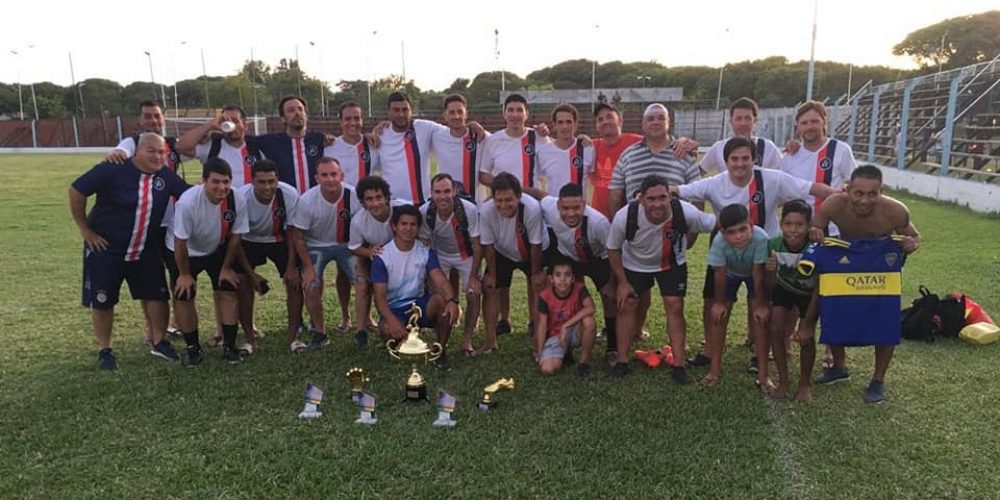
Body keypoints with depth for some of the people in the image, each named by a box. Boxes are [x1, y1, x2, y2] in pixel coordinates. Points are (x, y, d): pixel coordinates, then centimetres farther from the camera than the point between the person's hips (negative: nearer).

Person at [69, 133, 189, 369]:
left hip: (147, 250, 4)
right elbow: (76, 191, -14)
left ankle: (159, 342, 22)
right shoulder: (113, 169, -18)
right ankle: (104, 350, 21)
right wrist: (85, 229, -10)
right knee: (102, 301, 4)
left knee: (156, 295, 5)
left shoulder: (166, 175, -4)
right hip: (105, 247, -4)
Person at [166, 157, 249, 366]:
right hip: (184, 252, -2)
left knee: (228, 292, -3)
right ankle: (193, 347, 17)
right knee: (184, 298, -1)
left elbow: (235, 237, -11)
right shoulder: (188, 202, -35)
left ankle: (229, 346, 10)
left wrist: (226, 268, -3)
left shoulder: (238, 201, -26)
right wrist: (184, 274, -13)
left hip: (217, 250, 3)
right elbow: (180, 242, -23)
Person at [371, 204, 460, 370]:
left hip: (420, 304, 3)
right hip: (394, 309, -2)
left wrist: (452, 300, -38)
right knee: (387, 330, -37)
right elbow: (379, 297, -15)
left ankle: (440, 352, -10)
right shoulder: (382, 257, -9)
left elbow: (440, 281, -15)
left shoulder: (426, 252, -2)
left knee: (443, 300, -30)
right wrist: (391, 319, -35)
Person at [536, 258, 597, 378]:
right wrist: (539, 355, -9)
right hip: (555, 335, 1)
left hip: (576, 333, 0)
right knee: (547, 369, -25)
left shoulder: (579, 289, -18)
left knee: (589, 321, -35)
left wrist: (565, 326, -37)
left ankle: (583, 363, -13)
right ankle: (566, 354, 13)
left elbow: (590, 308, -36)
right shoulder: (545, 296, -15)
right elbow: (542, 326, -9)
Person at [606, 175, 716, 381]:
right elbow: (613, 249, -15)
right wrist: (622, 282, -10)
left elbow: (715, 224, -15)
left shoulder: (686, 213, -35)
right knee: (626, 306, 1)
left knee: (675, 307, -6)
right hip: (634, 264, 0)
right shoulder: (624, 217, -34)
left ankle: (678, 365, 6)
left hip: (672, 263, 0)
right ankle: (622, 361, 15)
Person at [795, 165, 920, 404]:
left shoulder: (895, 211, -32)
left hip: (882, 261, -1)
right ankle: (839, 367, 27)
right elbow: (813, 228, -18)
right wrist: (814, 233, -41)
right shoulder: (834, 205, -33)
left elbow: (914, 236, -11)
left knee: (885, 319, -4)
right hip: (845, 257, 1)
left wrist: (911, 244, -34)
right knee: (833, 310, 2)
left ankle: (878, 380, 17)